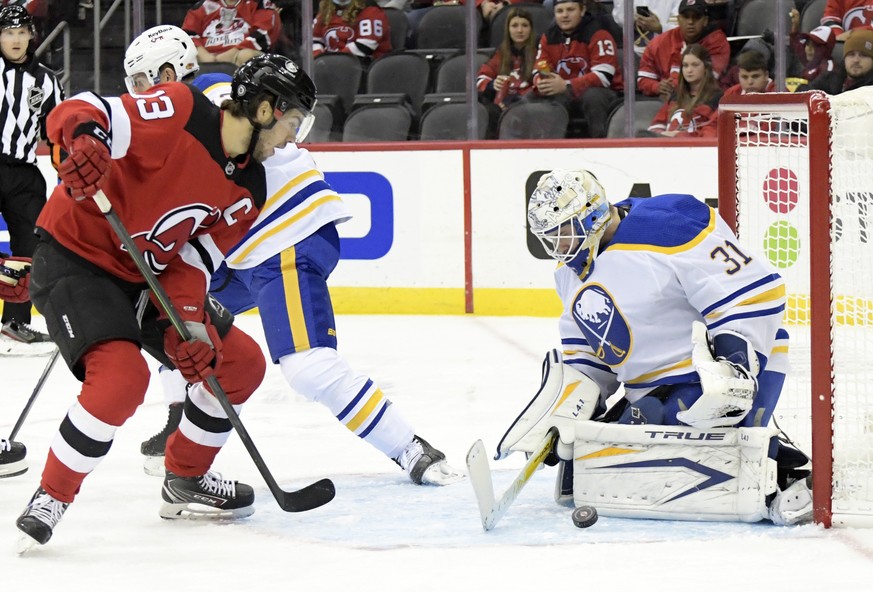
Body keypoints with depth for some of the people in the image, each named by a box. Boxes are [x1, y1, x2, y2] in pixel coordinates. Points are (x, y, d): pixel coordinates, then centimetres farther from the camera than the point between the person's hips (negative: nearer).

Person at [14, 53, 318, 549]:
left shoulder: (248, 192, 3)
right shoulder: (181, 113, -20)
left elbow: (192, 261, 0)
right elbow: (80, 114, -26)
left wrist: (190, 322, -17)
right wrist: (83, 138, -49)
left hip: (144, 278, 9)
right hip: (75, 260, -9)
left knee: (241, 363, 8)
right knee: (123, 376, -30)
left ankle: (186, 481, 25)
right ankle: (50, 499, -13)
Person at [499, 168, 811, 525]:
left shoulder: (669, 227, -20)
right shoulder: (573, 270, 10)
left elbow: (754, 288, -22)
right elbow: (585, 352, 19)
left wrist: (737, 357, -29)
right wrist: (569, 401, 4)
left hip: (716, 374, -9)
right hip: (654, 391, 10)